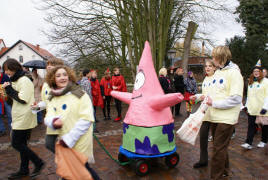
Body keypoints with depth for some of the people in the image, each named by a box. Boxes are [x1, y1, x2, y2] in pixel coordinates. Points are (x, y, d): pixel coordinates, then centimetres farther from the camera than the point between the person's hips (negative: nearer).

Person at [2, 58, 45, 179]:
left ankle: (38, 163, 6)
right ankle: (24, 170, 26)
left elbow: (23, 99, -22)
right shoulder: (16, 80, 15)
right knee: (21, 144, 15)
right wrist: (8, 89, 3)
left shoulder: (24, 81, -16)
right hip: (19, 118, 10)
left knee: (16, 143, -4)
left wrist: (9, 89, -14)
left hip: (24, 118, -10)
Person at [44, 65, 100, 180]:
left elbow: (86, 119, -16)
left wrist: (70, 138, -18)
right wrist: (53, 121, -24)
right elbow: (48, 117, 1)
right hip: (63, 143, 6)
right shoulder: (52, 98, 7)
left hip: (79, 142, -5)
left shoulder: (79, 94, -11)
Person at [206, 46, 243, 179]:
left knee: (218, 149, -2)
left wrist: (214, 103, -16)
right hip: (215, 117, 8)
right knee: (220, 147, 19)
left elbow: (236, 99, -19)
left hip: (226, 118, -8)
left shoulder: (234, 72, -12)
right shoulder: (217, 72, 13)